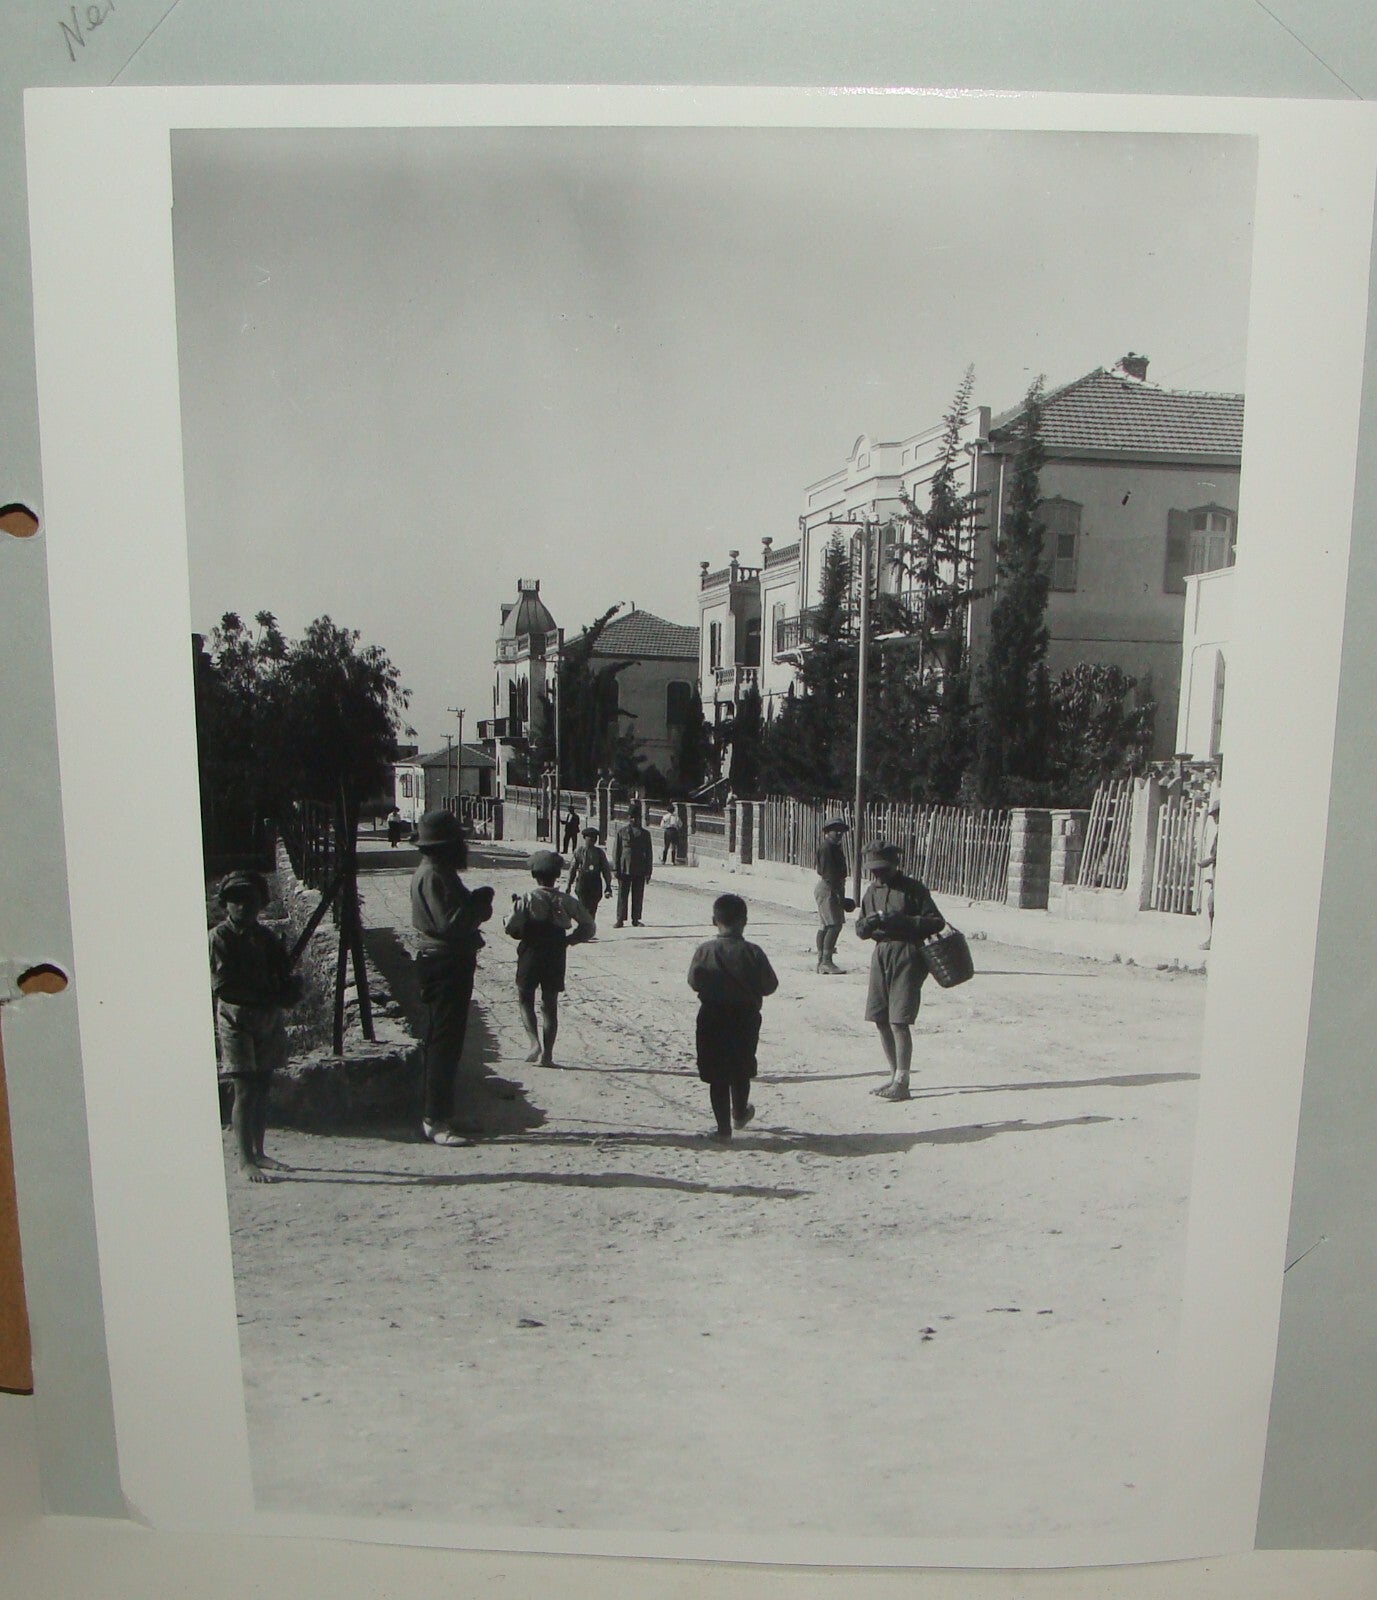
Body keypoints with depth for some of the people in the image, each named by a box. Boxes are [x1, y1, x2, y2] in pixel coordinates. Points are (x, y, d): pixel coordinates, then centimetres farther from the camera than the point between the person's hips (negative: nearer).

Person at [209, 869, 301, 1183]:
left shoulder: (265, 936, 12)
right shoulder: (219, 937, -7)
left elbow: (284, 977, 13)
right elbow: (222, 986, -15)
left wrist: (289, 990, -12)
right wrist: (267, 996, -17)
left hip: (268, 1022, 6)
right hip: (236, 1023, -6)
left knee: (262, 1089, 11)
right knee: (245, 1092, -7)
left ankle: (258, 1153, 20)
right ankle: (245, 1161, -3)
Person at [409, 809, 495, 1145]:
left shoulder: (438, 871, 16)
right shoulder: (433, 875, -17)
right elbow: (450, 922, -25)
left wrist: (476, 903, 1)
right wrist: (480, 902, -11)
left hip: (449, 962, 11)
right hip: (445, 963, -11)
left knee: (440, 1041, 15)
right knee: (445, 1043, -8)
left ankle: (433, 1116, 24)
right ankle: (437, 1122, -5)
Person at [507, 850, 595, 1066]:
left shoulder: (526, 900, -11)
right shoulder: (566, 901, -2)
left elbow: (511, 928, -17)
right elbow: (588, 926, 0)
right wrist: (568, 940, 9)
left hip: (530, 957, -2)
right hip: (556, 958, 2)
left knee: (525, 1000, 13)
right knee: (550, 1004, 12)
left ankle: (535, 1043, -6)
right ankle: (547, 1054, 11)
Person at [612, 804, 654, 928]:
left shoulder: (644, 833, 7)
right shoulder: (621, 831, 3)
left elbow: (649, 853, 9)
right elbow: (616, 850, 2)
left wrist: (648, 871, 4)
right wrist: (616, 868, -3)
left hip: (640, 870, 2)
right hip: (624, 869, -2)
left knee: (638, 895, 5)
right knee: (622, 895, 0)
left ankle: (636, 919, 13)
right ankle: (620, 920, 4)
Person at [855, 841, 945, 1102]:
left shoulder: (913, 889, -7)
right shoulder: (872, 891, 12)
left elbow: (937, 922, -10)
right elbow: (860, 929, 16)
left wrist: (902, 920, -20)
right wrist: (868, 923, -8)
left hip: (907, 955, -7)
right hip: (881, 953, 7)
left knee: (899, 1020, -11)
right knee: (880, 1019, 9)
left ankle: (902, 1083, -5)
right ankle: (895, 1076, 22)